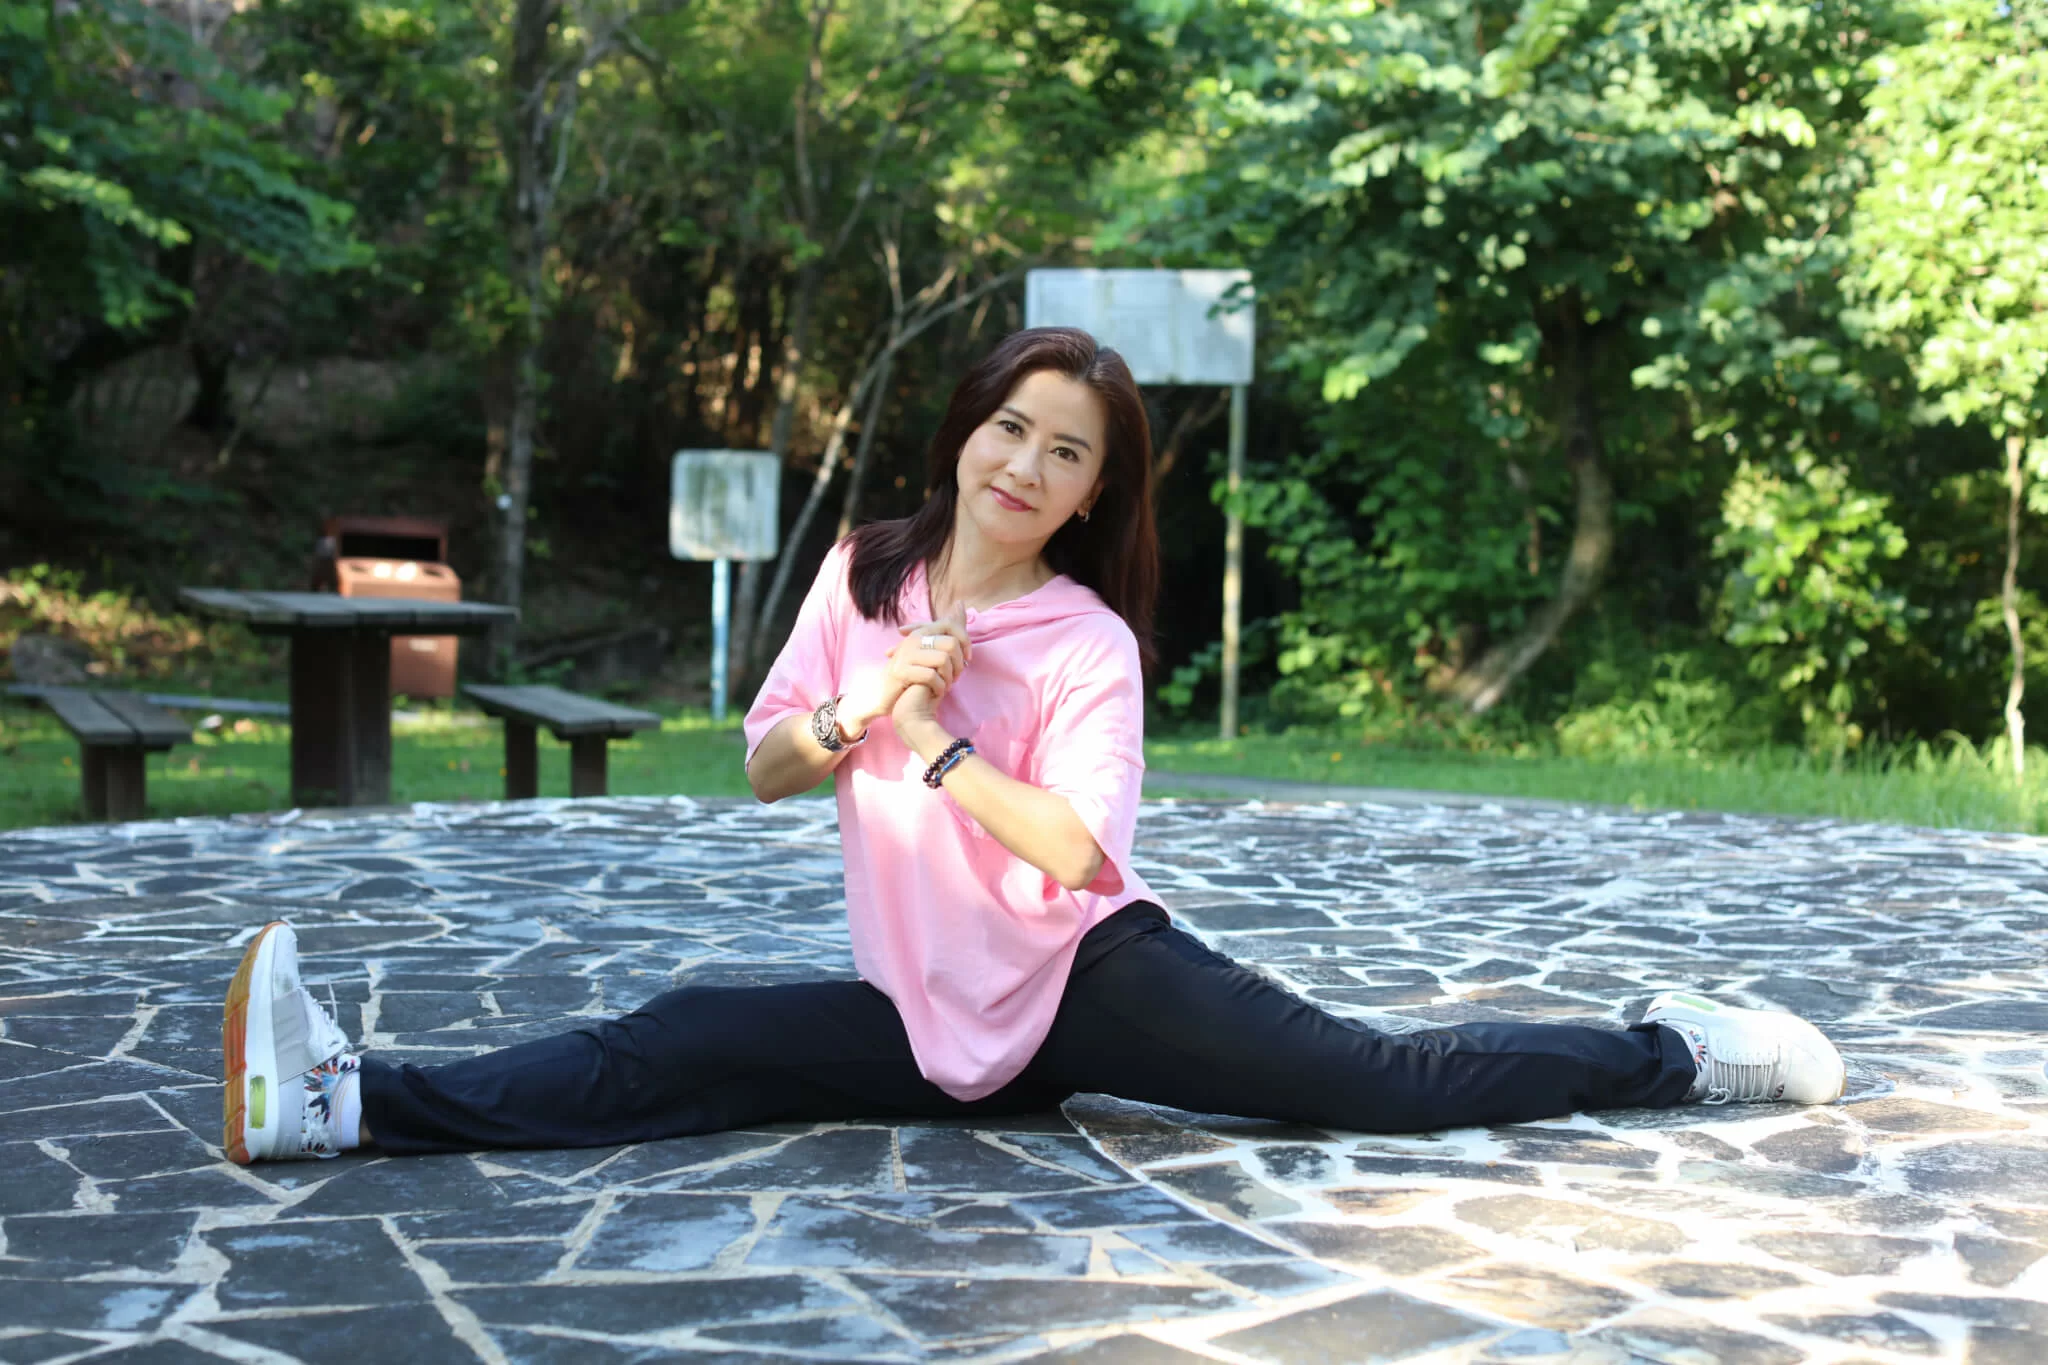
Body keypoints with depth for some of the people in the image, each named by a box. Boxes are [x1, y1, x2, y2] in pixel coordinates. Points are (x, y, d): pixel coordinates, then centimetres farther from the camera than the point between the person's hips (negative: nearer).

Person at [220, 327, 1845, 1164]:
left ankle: (1674, 1053, -4)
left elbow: (1074, 847, -20)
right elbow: (764, 768, 7)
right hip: (934, 1020, 4)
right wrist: (854, 715, -12)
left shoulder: (1090, 642, -9)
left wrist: (937, 742, -20)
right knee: (674, 1052, -12)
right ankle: (351, 1097, -19)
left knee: (1378, 1078, -15)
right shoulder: (862, 575, 5)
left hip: (1086, 982, -3)